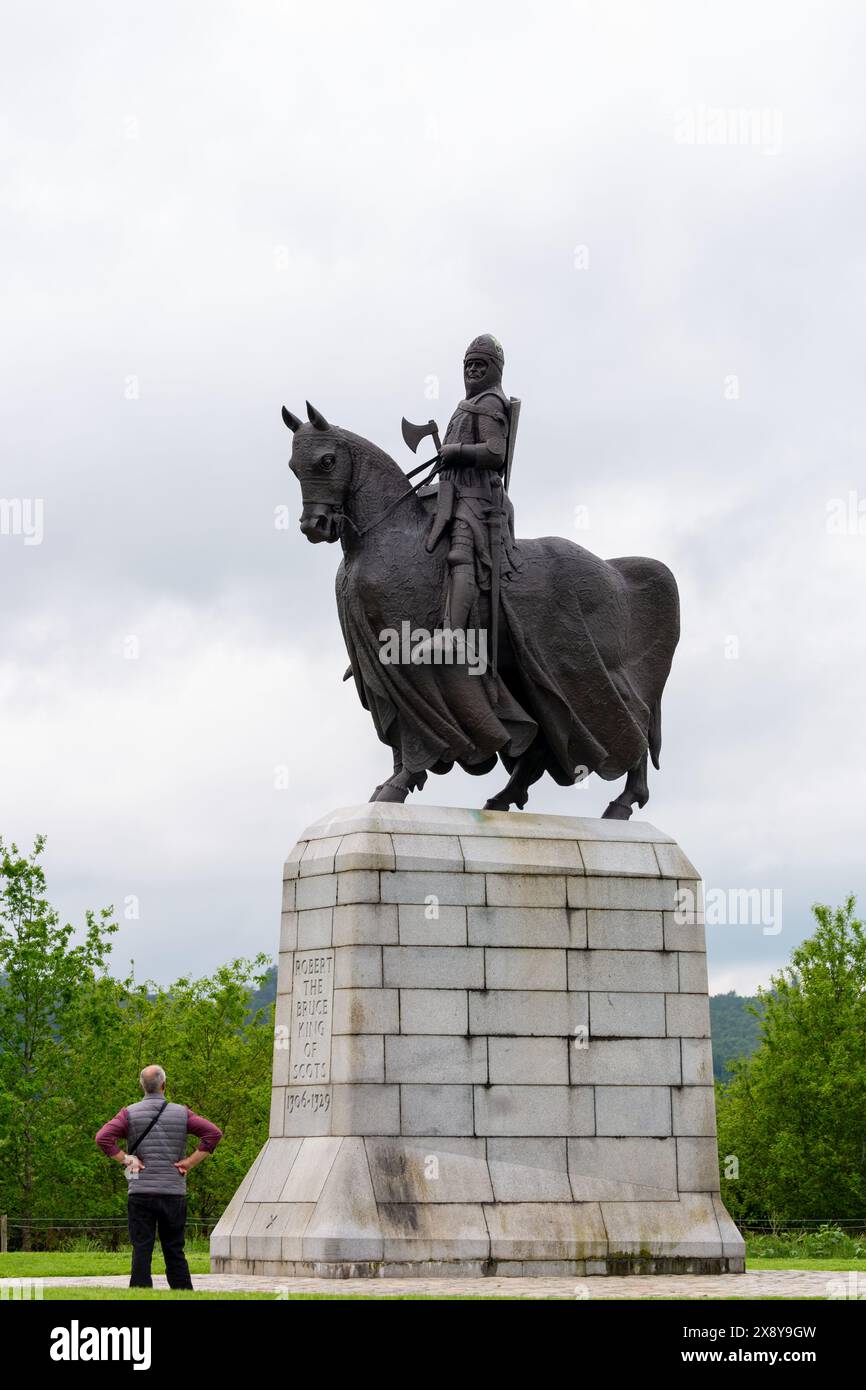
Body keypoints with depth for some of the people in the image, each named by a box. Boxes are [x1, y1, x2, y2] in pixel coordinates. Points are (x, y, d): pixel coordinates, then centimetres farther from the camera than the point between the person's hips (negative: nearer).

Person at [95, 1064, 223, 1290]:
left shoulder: (130, 1113, 0)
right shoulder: (181, 1113, 4)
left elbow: (103, 1137, -12)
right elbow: (213, 1133, -3)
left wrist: (125, 1159, -4)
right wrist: (190, 1162, -1)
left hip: (140, 1193, -1)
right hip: (174, 1193, 1)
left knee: (141, 1251, -1)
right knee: (174, 1252, 7)